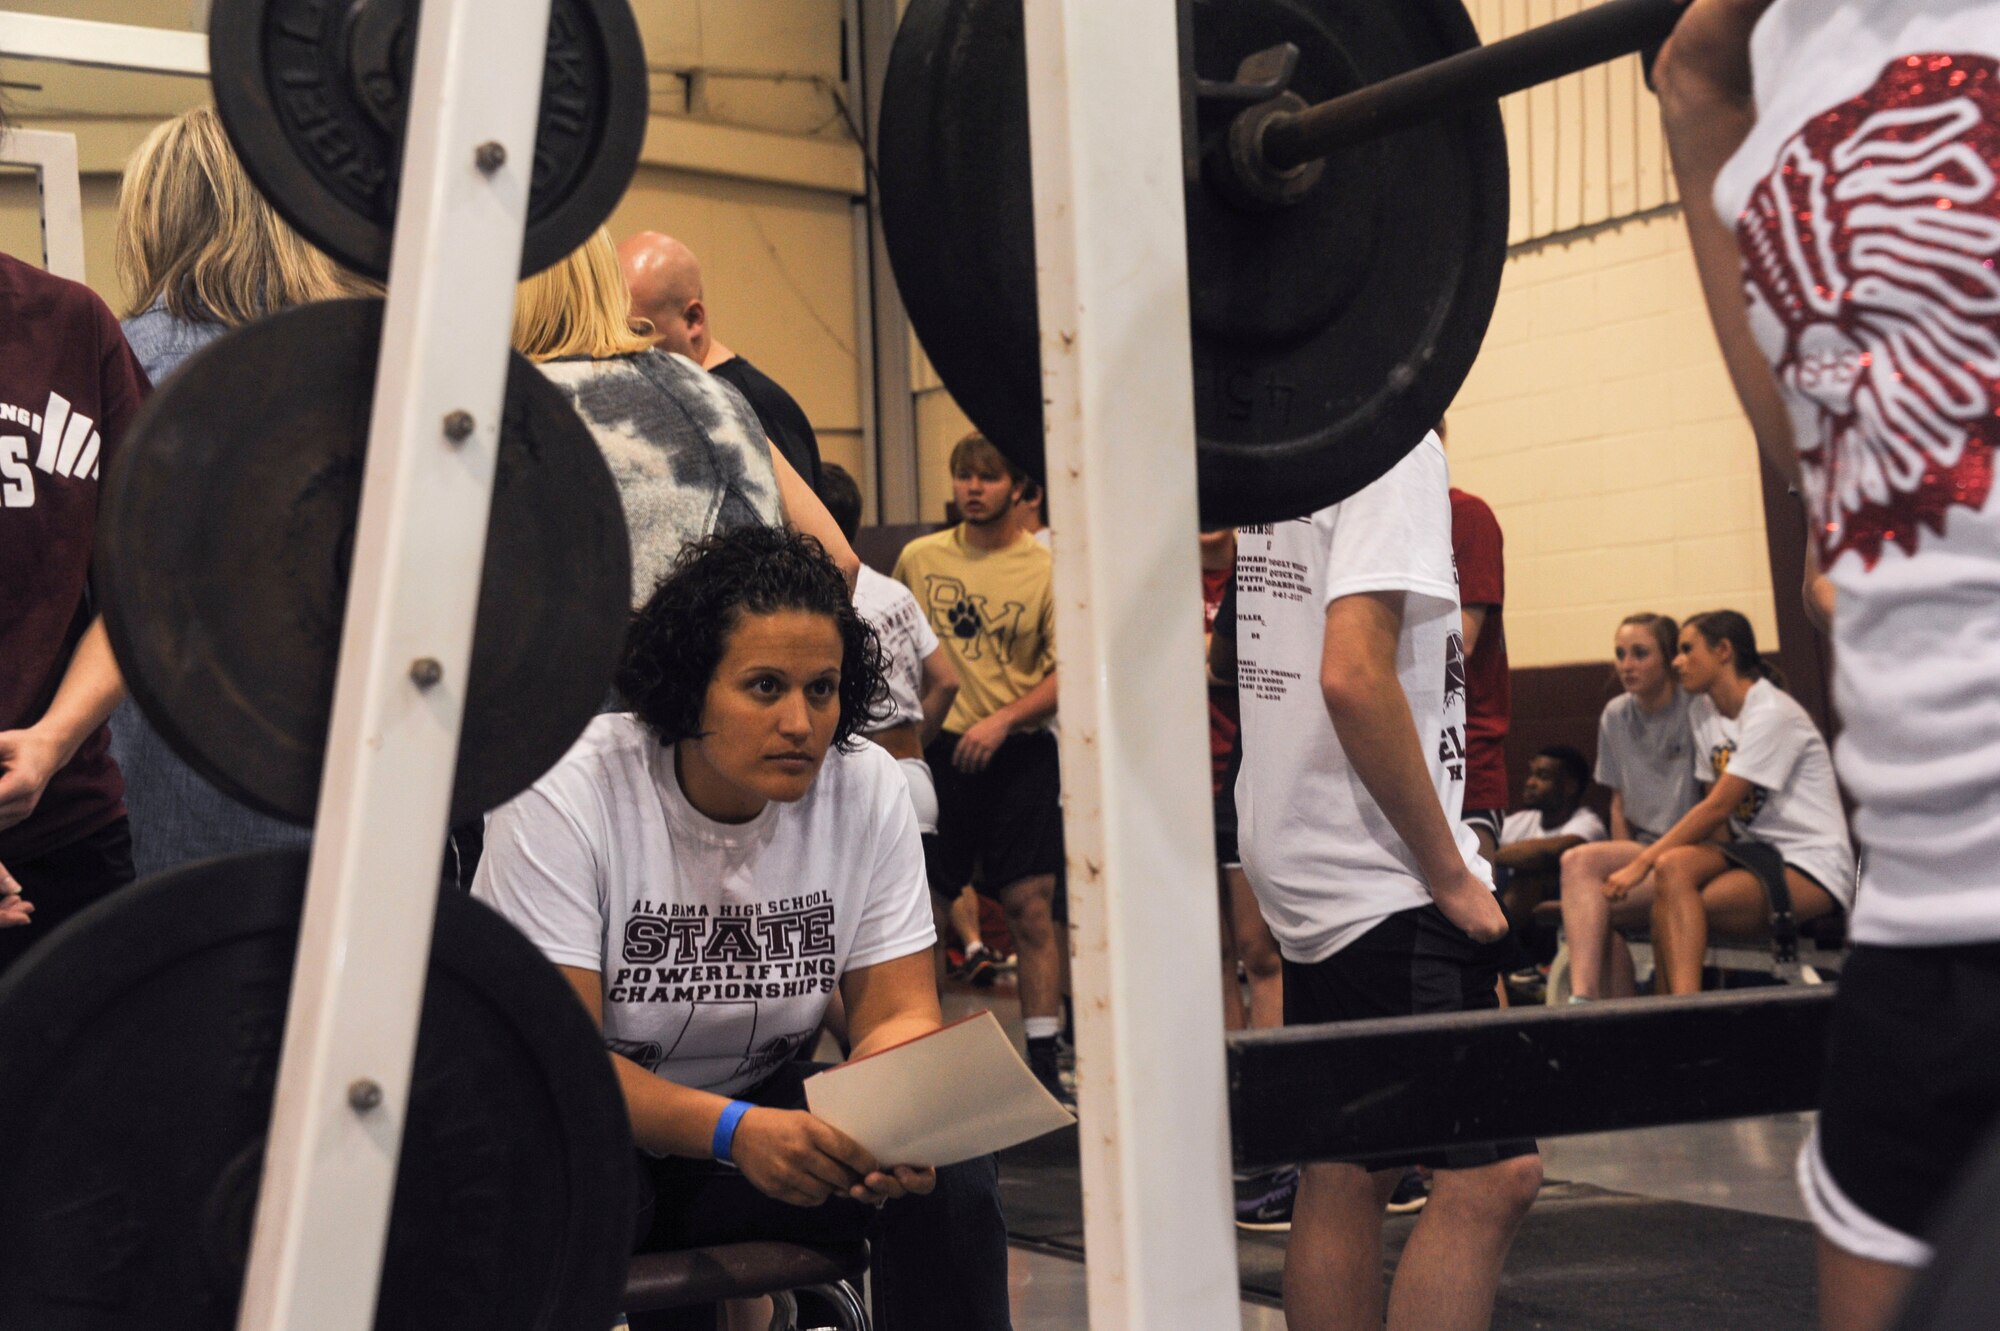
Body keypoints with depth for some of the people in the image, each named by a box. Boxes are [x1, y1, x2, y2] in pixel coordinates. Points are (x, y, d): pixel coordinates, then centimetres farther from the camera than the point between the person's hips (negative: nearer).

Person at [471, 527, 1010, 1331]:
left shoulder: (868, 789, -7)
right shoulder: (566, 798, -19)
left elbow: (895, 1016, -5)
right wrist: (735, 1133, -38)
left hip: (765, 1113, 4)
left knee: (950, 1175, -22)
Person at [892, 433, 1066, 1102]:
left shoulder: (1046, 569, -2)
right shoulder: (918, 558, 6)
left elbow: (1068, 672, -5)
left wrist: (1002, 720, -16)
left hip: (1019, 752, -2)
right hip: (936, 747, 2)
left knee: (1030, 908, -3)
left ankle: (1043, 1060, 4)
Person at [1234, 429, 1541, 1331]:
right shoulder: (1395, 445, -14)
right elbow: (1353, 674, -24)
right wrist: (1451, 875, -17)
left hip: (1306, 862, 10)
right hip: (1383, 879, -10)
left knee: (1349, 1169, 14)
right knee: (1492, 1171, -9)